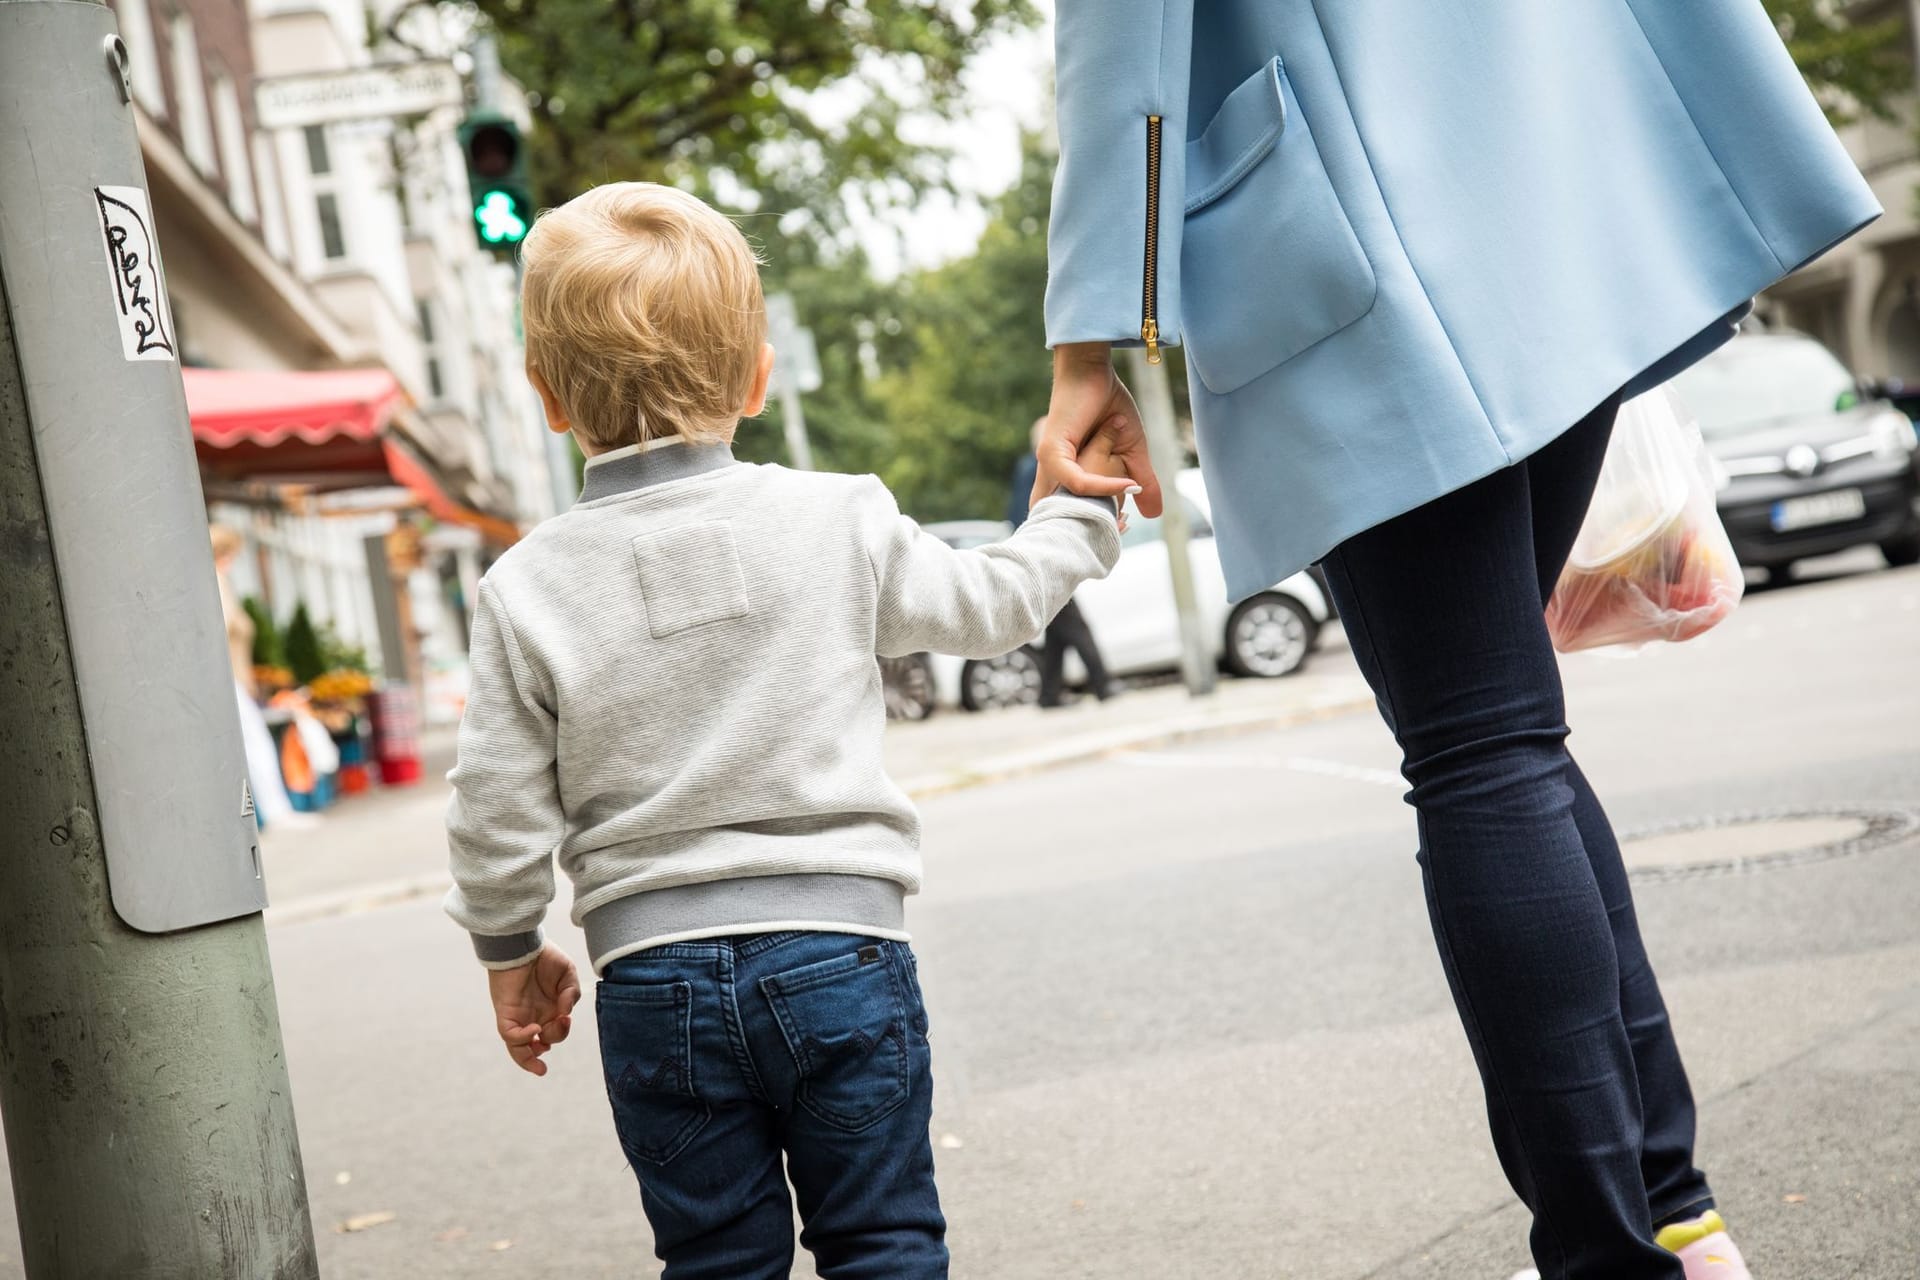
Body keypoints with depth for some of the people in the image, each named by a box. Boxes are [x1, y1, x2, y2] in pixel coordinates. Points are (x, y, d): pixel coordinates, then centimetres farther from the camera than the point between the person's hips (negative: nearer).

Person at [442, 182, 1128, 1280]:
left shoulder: (525, 590, -4)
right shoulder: (839, 522, -4)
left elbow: (500, 817, -2)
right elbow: (987, 603, 12)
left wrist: (511, 952, 16)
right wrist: (1077, 512, 29)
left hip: (655, 979, 1)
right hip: (838, 948, 0)